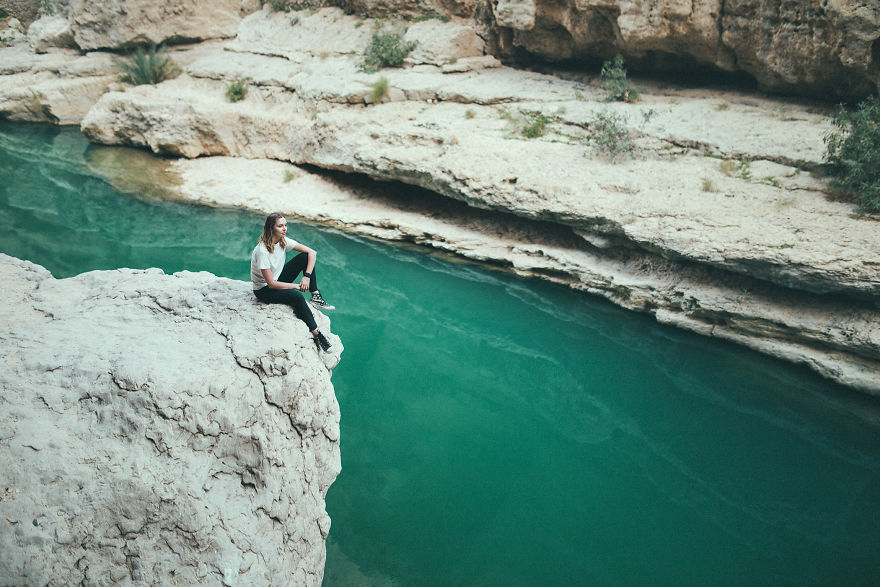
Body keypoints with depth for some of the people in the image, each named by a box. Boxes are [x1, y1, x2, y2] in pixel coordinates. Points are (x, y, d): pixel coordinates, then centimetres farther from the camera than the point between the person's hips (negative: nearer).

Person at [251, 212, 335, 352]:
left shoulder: (283, 241, -9)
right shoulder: (262, 251, -30)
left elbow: (312, 252, -6)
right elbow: (271, 284, -28)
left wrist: (307, 276, -18)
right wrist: (297, 286, -20)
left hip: (278, 279, 7)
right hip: (264, 290, -7)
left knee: (305, 257, -10)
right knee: (297, 296, -33)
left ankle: (316, 297, -10)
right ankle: (316, 334, -26)